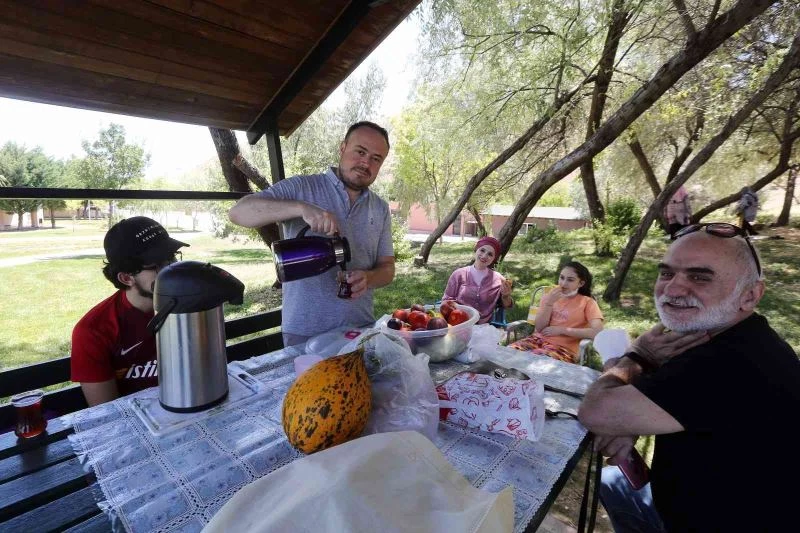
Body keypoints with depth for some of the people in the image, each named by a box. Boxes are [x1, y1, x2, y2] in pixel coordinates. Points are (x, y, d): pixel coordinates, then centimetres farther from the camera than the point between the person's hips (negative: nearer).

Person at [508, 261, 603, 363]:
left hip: (563, 347, -4)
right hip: (539, 339, 4)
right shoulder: (550, 295, 12)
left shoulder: (587, 302, 1)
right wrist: (549, 303, -11)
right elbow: (539, 328, 2)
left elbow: (597, 332, -16)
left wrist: (561, 329, -11)